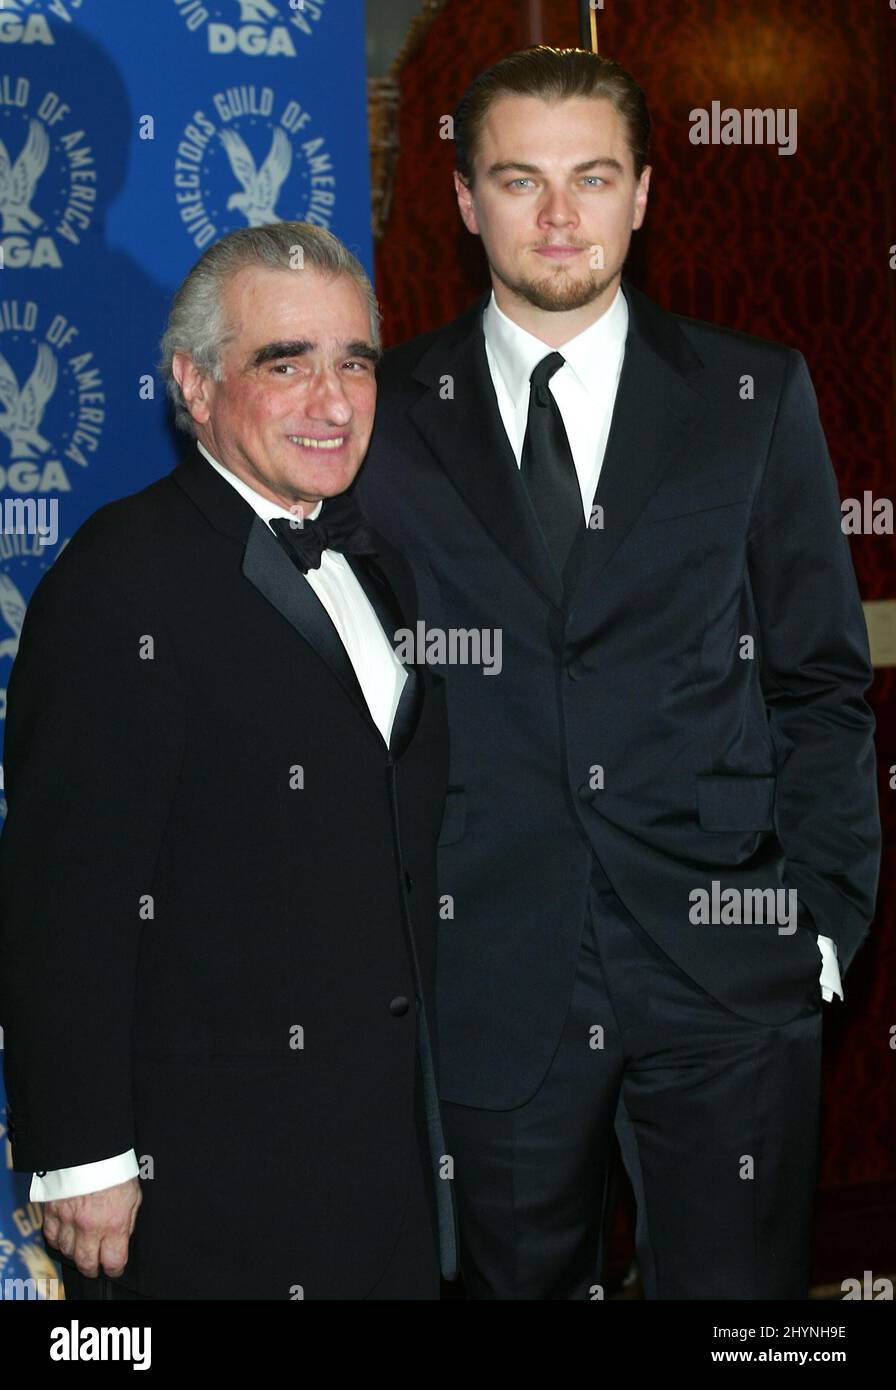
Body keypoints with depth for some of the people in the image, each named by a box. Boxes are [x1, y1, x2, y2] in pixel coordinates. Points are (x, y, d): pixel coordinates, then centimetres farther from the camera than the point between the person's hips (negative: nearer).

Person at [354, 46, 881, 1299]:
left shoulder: (756, 397, 4)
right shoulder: (382, 418, 3)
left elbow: (822, 678, 5)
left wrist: (825, 915, -2)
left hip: (728, 973, 0)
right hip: (490, 983, 0)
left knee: (741, 1284, 6)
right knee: (519, 1275, 14)